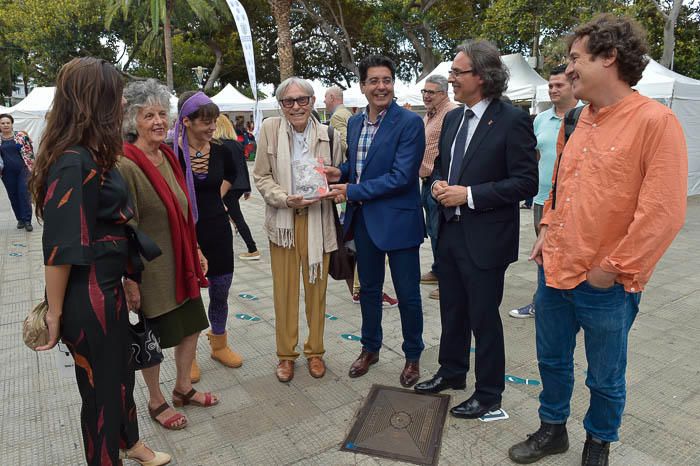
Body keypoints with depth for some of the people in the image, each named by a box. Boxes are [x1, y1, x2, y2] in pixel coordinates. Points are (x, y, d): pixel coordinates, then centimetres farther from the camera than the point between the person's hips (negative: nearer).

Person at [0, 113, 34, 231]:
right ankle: (20, 219, 21)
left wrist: (32, 167, -3)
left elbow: (29, 152, 1)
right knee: (13, 196, 9)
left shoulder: (21, 135, 0)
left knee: (24, 194, -7)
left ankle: (27, 220, -3)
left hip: (23, 169, -3)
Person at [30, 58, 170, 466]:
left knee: (120, 369, 25)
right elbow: (60, 246, -22)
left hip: (107, 287, 9)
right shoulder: (74, 163, -24)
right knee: (102, 383, 11)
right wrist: (55, 312, -15)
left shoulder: (92, 156, 5)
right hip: (88, 295, -9)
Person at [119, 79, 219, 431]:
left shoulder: (168, 156, 5)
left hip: (181, 263, 8)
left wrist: (196, 250, 14)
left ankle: (183, 388, 40)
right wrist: (130, 280, -16)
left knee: (191, 325, 18)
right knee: (152, 339, 11)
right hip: (150, 268, -8)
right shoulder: (126, 165, -19)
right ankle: (156, 402, 33)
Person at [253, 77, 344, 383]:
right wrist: (285, 198, -17)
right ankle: (286, 354, 25)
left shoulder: (329, 134, -1)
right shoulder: (270, 129, -2)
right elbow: (261, 176, 0)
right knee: (284, 289, 8)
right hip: (282, 219, 0)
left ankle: (314, 351, 29)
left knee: (316, 287, 11)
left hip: (318, 220, 1)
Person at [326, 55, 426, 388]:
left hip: (397, 220, -6)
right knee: (368, 288, 19)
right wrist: (341, 172, -2)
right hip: (363, 219, 7)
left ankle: (413, 356, 29)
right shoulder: (355, 122, 8)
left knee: (407, 294, 8)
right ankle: (370, 348, 39)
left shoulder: (409, 123, -14)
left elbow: (401, 176, -21)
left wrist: (353, 191, -19)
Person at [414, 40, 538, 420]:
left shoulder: (512, 120, -14)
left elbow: (526, 183, -17)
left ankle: (489, 393, 28)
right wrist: (438, 182, -3)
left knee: (483, 317, 7)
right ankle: (452, 372, 42)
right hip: (449, 232, 7)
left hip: (485, 238, -7)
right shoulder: (453, 118, 9)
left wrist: (468, 194, -21)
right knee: (452, 310, 21)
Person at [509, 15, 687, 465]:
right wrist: (548, 231, 8)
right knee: (552, 361, 21)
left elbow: (663, 213, -19)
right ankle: (553, 430, 43)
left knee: (605, 378, 16)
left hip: (605, 286, -6)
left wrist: (613, 269, -16)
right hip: (555, 272, 6)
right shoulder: (578, 121, 7)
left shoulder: (656, 121, -16)